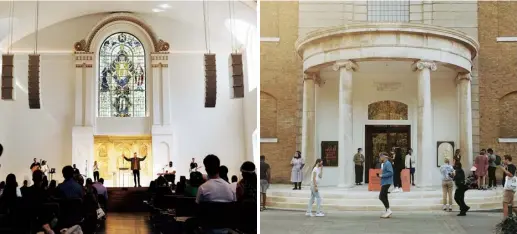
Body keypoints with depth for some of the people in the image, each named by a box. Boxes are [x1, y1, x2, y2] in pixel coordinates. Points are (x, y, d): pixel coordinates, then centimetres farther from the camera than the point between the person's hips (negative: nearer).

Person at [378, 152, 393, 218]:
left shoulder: (387, 164, -15)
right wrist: (380, 175, 9)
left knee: (381, 196, -12)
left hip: (386, 182, -11)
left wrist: (382, 175, -19)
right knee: (384, 197, 12)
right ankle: (387, 212, 16)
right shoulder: (383, 164, 16)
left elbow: (390, 173, -23)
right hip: (384, 182, 11)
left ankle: (388, 210, -7)